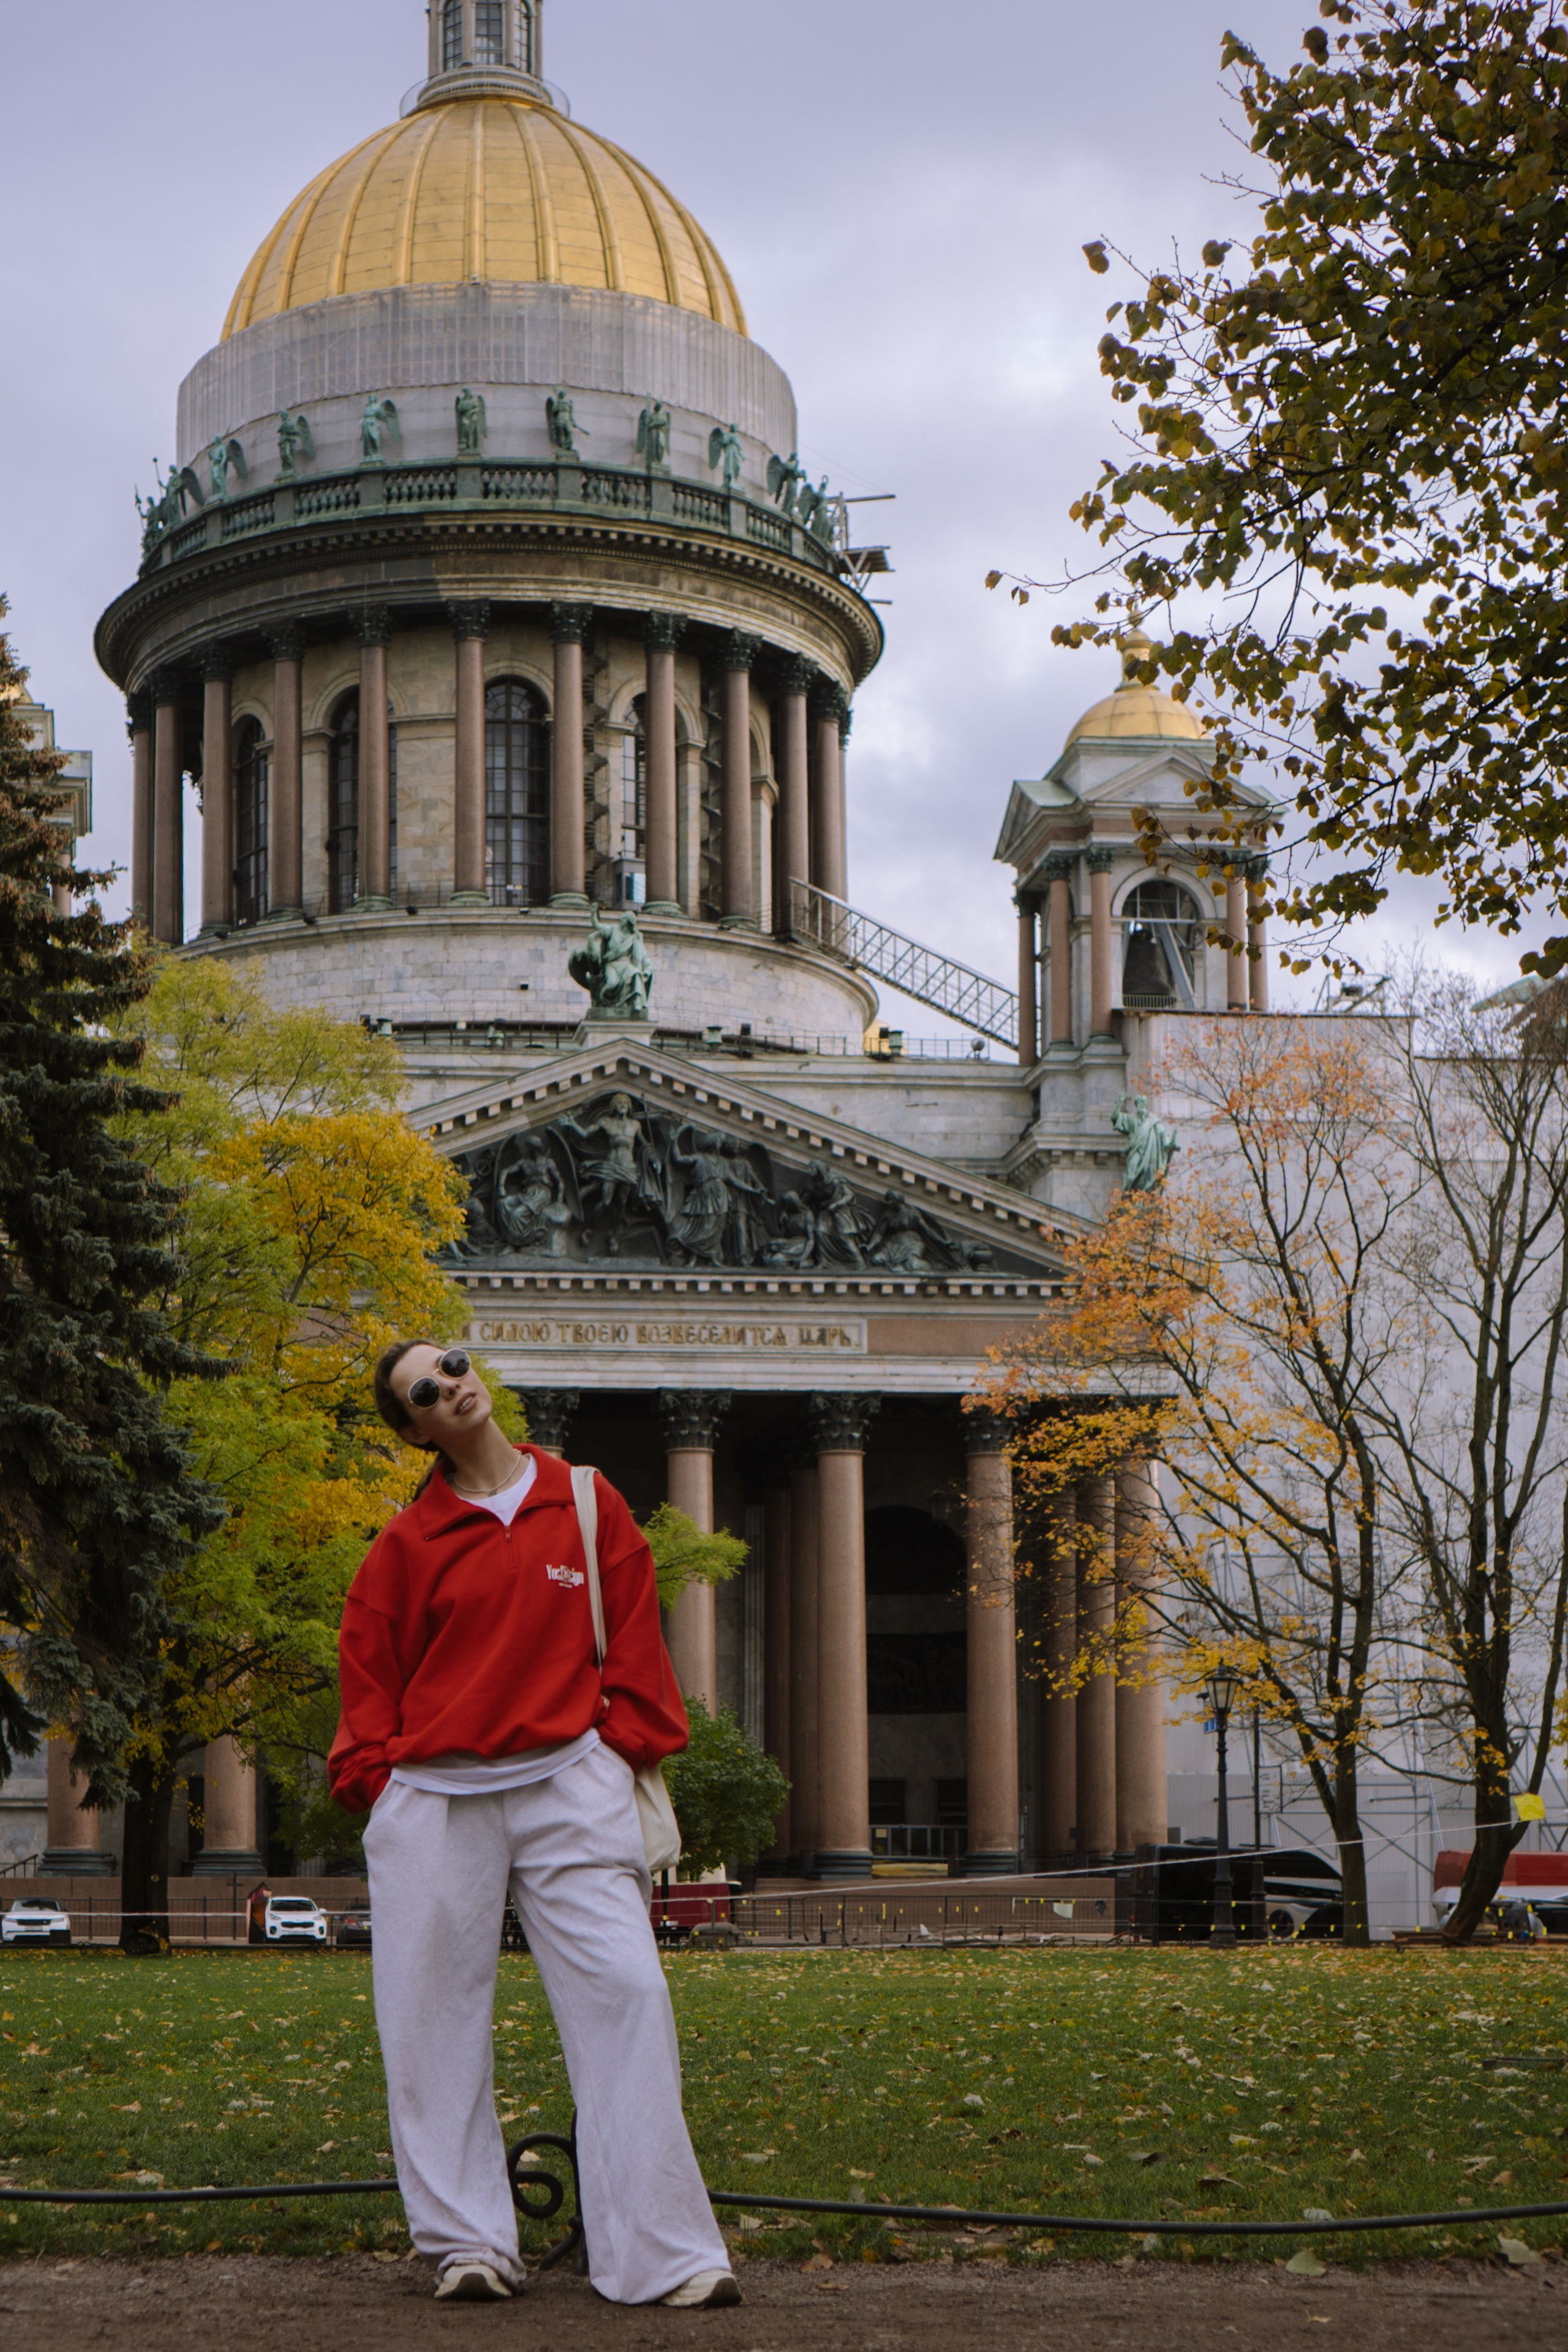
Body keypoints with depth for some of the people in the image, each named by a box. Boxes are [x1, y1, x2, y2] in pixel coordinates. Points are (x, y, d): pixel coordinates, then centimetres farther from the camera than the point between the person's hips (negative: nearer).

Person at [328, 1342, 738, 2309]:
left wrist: (624, 1750, 5)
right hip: (434, 1801, 1)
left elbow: (634, 1640, 12)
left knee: (627, 1993, -10)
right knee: (436, 2021, 1)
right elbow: (370, 1670, 12)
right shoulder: (409, 1541, 7)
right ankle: (467, 2242, 12)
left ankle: (663, 2249, -6)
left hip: (570, 1787, 0)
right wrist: (377, 1777, 2)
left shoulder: (588, 1505, 10)